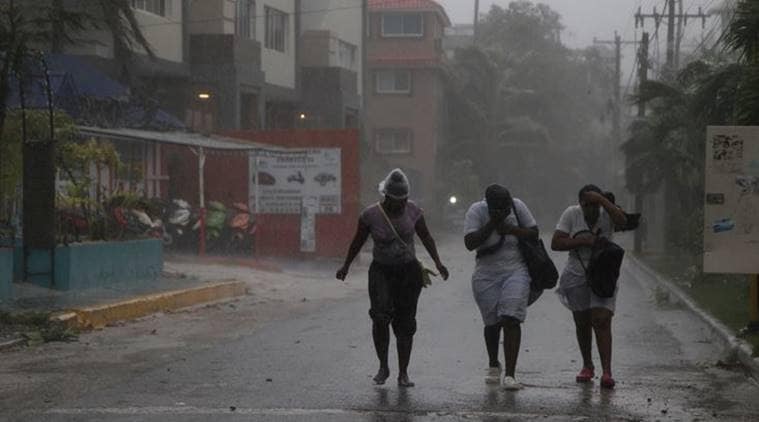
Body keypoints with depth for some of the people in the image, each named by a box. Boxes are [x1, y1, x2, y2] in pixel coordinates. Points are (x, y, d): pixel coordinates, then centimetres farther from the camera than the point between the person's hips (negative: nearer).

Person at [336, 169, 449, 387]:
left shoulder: (412, 210, -6)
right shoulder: (370, 215, -12)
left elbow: (425, 236, 8)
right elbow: (358, 241, 4)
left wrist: (438, 262, 2)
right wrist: (346, 266, 12)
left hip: (408, 271, 2)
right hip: (381, 271, -2)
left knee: (405, 323, 1)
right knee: (380, 316, -21)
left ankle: (403, 374, 9)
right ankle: (383, 367, -6)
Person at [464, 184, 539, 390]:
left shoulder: (517, 206, -4)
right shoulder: (476, 211, -9)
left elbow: (534, 232, 3)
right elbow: (470, 243, -18)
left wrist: (512, 230, -14)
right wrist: (492, 224, -24)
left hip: (516, 271, 0)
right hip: (486, 275, 0)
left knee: (511, 319, -15)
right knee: (492, 323, 9)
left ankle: (510, 375, -19)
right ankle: (493, 365, 36)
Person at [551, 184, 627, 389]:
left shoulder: (606, 213, -9)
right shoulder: (571, 214, -7)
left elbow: (622, 220, -32)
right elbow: (556, 243, -12)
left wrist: (602, 200, -33)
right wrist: (581, 241, -23)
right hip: (577, 276, 2)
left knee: (602, 321, -15)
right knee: (582, 323, 12)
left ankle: (606, 372, -19)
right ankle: (587, 366, 30)